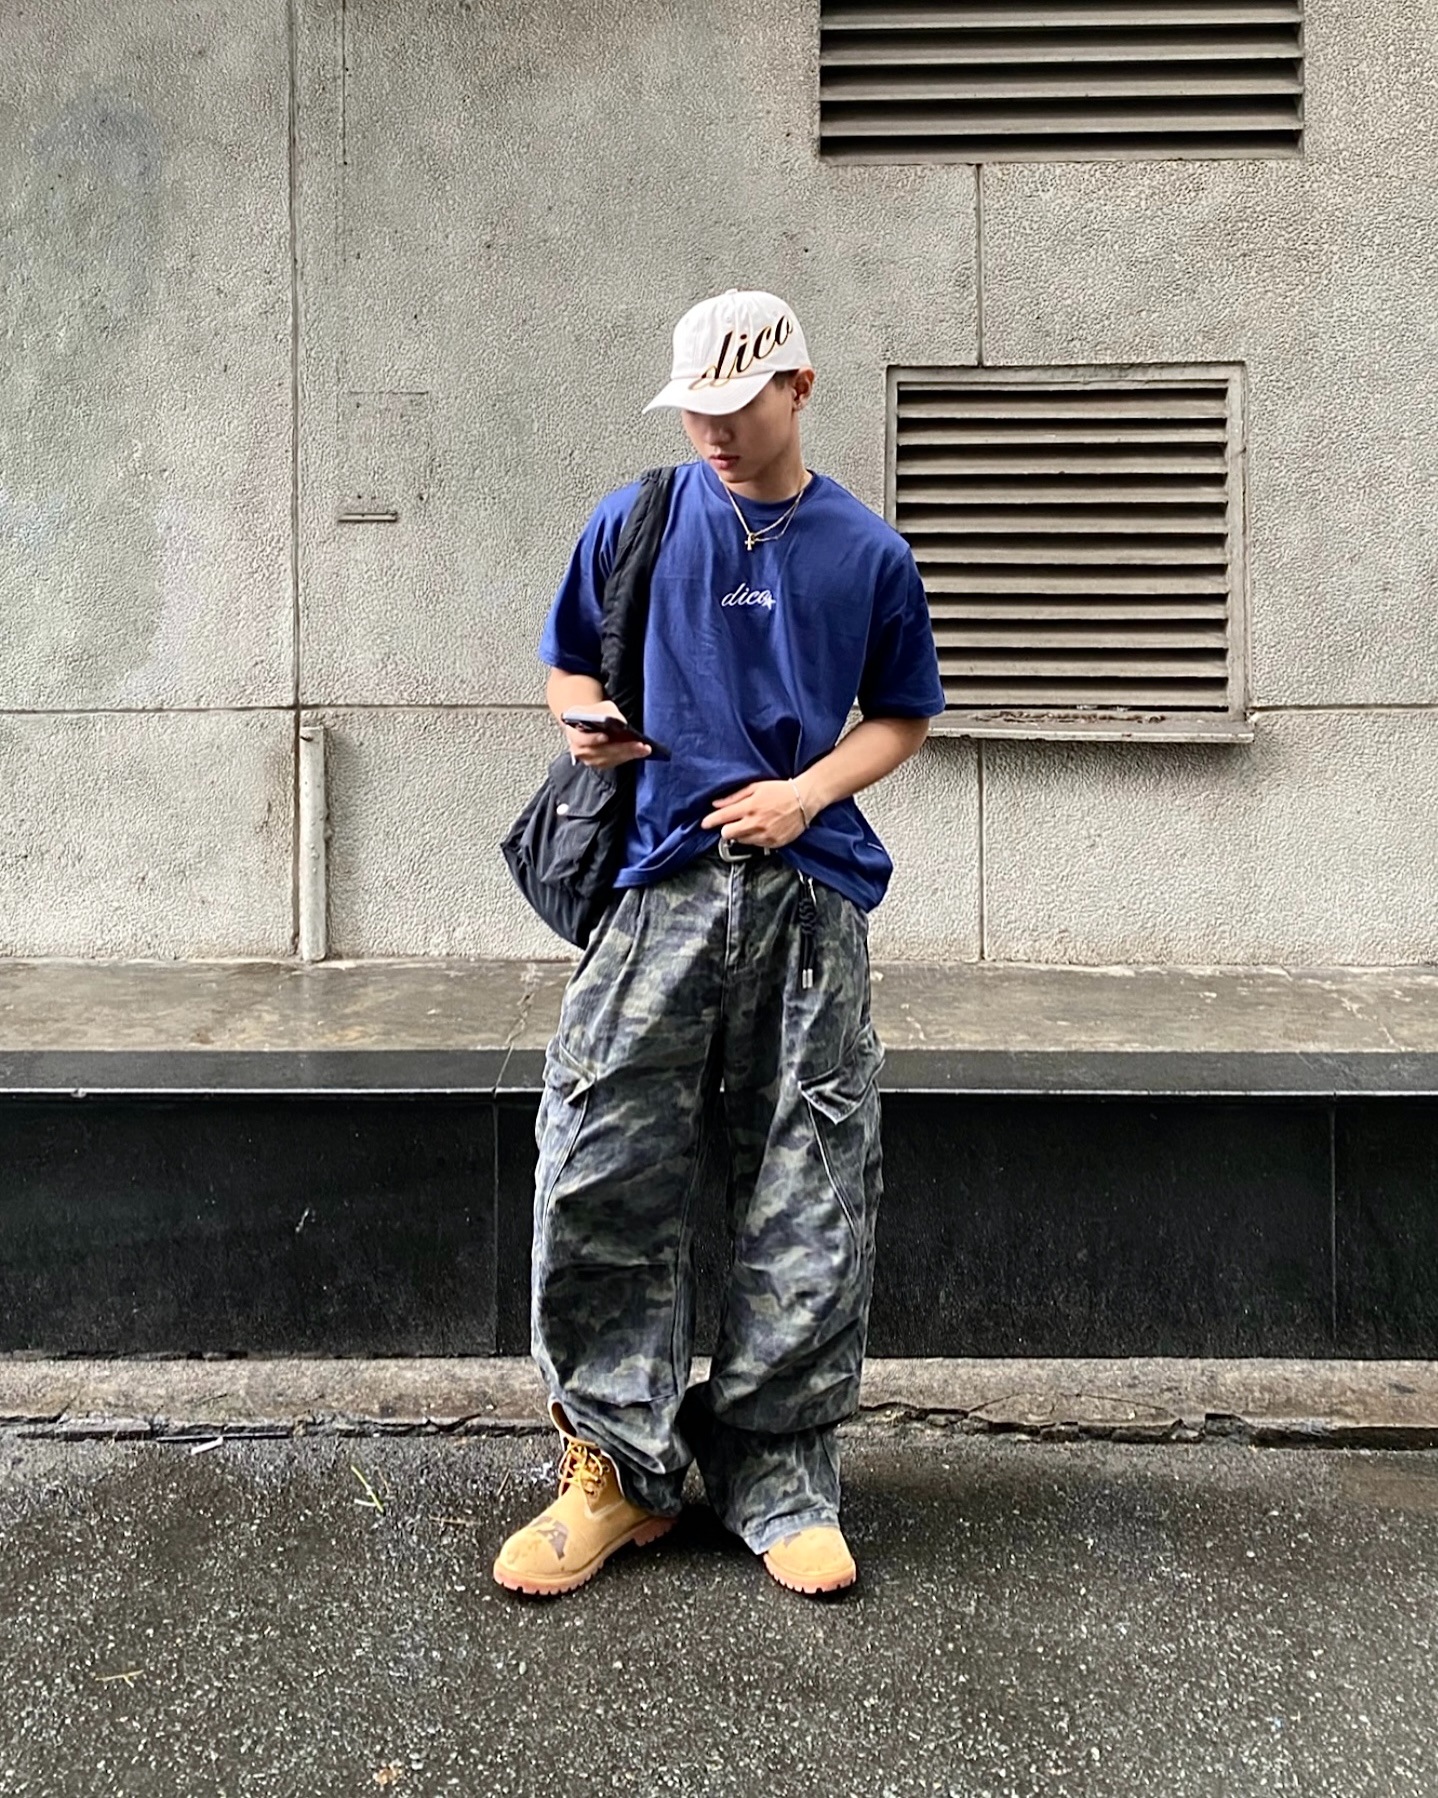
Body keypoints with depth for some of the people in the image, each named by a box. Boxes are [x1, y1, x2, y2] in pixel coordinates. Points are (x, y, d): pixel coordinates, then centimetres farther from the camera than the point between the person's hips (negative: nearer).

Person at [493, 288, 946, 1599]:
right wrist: (587, 725, -5)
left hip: (811, 894, 0)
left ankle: (781, 1483, 14)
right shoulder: (635, 523, 9)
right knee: (601, 1181, -6)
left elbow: (904, 716, 14)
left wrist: (809, 792, -4)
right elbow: (571, 666, 18)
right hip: (662, 884, 0)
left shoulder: (868, 552, 9)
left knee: (807, 1206, 1)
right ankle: (621, 1467, 10)